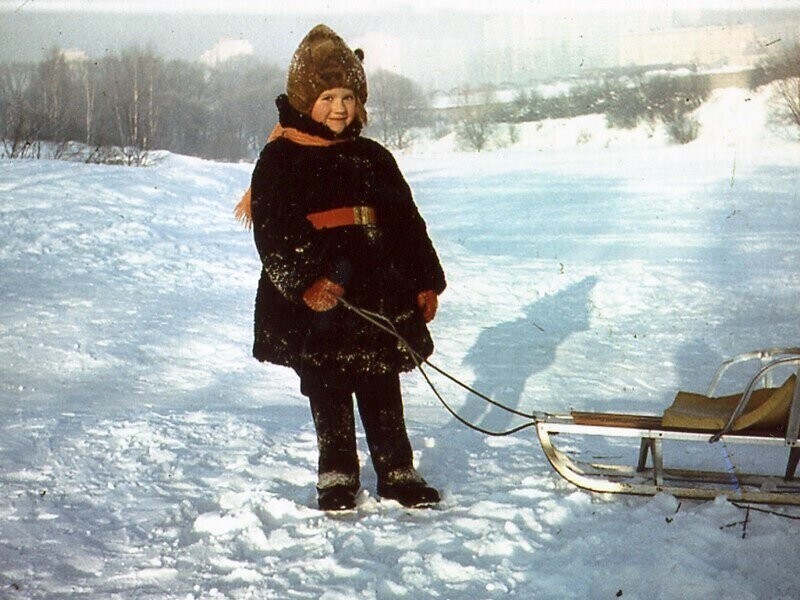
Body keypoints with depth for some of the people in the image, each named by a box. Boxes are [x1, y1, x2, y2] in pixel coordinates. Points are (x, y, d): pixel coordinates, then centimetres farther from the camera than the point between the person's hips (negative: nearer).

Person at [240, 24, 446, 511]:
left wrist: (426, 283, 11)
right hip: (315, 305, -3)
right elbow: (273, 232, -11)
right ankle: (337, 478, 19)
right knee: (328, 393, 6)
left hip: (378, 295, 3)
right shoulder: (280, 160, -3)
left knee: (383, 390, 7)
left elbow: (408, 222, 14)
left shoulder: (373, 158, 11)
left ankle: (397, 472, 17)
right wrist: (306, 283, -23)